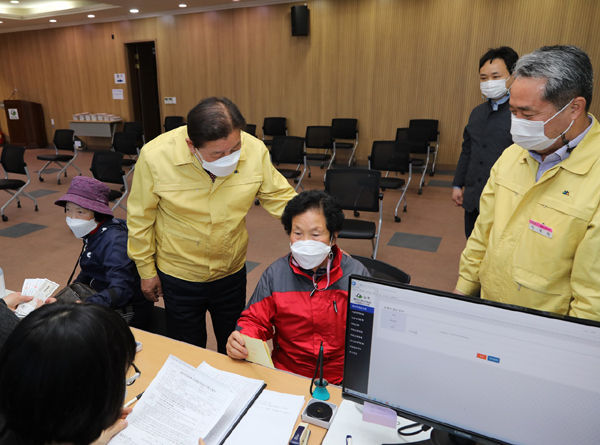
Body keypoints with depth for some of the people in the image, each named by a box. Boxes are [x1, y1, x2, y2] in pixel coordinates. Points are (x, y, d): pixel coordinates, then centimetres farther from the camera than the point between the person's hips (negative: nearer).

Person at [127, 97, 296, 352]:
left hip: (232, 272, 2)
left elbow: (280, 198, -6)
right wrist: (146, 270, -1)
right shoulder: (155, 156, -23)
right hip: (179, 277, -1)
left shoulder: (255, 151, -20)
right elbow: (141, 218, -10)